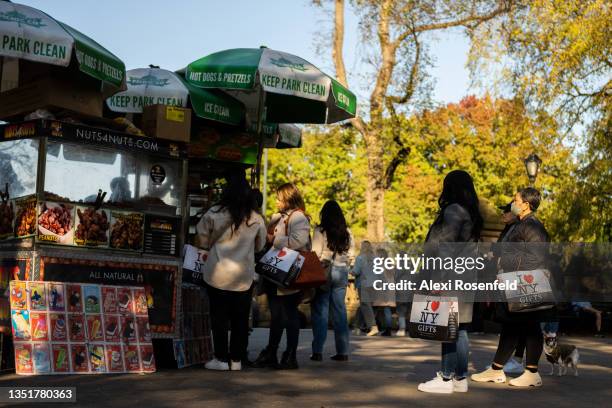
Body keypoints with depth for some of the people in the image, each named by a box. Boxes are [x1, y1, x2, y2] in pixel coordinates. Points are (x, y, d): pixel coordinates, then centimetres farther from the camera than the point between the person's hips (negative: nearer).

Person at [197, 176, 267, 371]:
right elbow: (260, 246, 10)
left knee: (219, 318, 7)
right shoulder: (256, 219, -4)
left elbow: (204, 241, 2)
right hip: (244, 277, 2)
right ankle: (236, 359, 14)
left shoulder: (214, 214, -9)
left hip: (218, 275, -1)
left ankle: (221, 359, 10)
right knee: (240, 319, 10)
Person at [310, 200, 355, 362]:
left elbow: (315, 254, -10)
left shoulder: (320, 231, -8)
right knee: (340, 311, 9)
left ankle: (318, 351, -2)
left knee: (320, 311, 0)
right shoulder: (347, 232, 6)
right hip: (342, 272, 4)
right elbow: (351, 256, 8)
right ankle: (342, 351, 10)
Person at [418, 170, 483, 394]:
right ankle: (460, 378, 13)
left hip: (451, 275, -9)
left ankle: (446, 379, -4)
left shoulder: (453, 210, -11)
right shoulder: (471, 213, 16)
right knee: (459, 329, 10)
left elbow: (446, 245, -17)